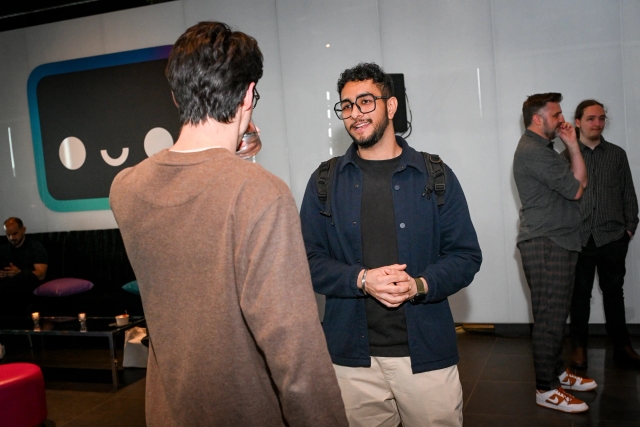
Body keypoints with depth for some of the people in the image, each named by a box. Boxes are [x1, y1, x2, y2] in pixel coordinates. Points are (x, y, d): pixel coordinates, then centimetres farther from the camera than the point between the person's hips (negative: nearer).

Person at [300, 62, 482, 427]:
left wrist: (420, 285, -16)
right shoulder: (325, 182, 4)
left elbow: (467, 255, 2)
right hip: (353, 357, 1)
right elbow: (310, 259, 1)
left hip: (427, 354, 0)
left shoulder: (435, 176, 2)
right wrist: (362, 279, -16)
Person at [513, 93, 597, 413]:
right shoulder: (533, 151, -15)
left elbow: (578, 181, 13)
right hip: (544, 244, -10)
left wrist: (572, 146, 2)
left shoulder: (543, 149, 20)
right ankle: (546, 389, 2)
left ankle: (556, 371, 28)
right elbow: (575, 190, -13)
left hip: (558, 242, 10)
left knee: (557, 313, 16)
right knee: (549, 316, -6)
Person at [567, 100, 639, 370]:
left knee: (614, 292, 10)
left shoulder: (617, 154, 9)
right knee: (580, 294, 6)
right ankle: (579, 347, 18)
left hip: (612, 237, 2)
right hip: (579, 238, -2)